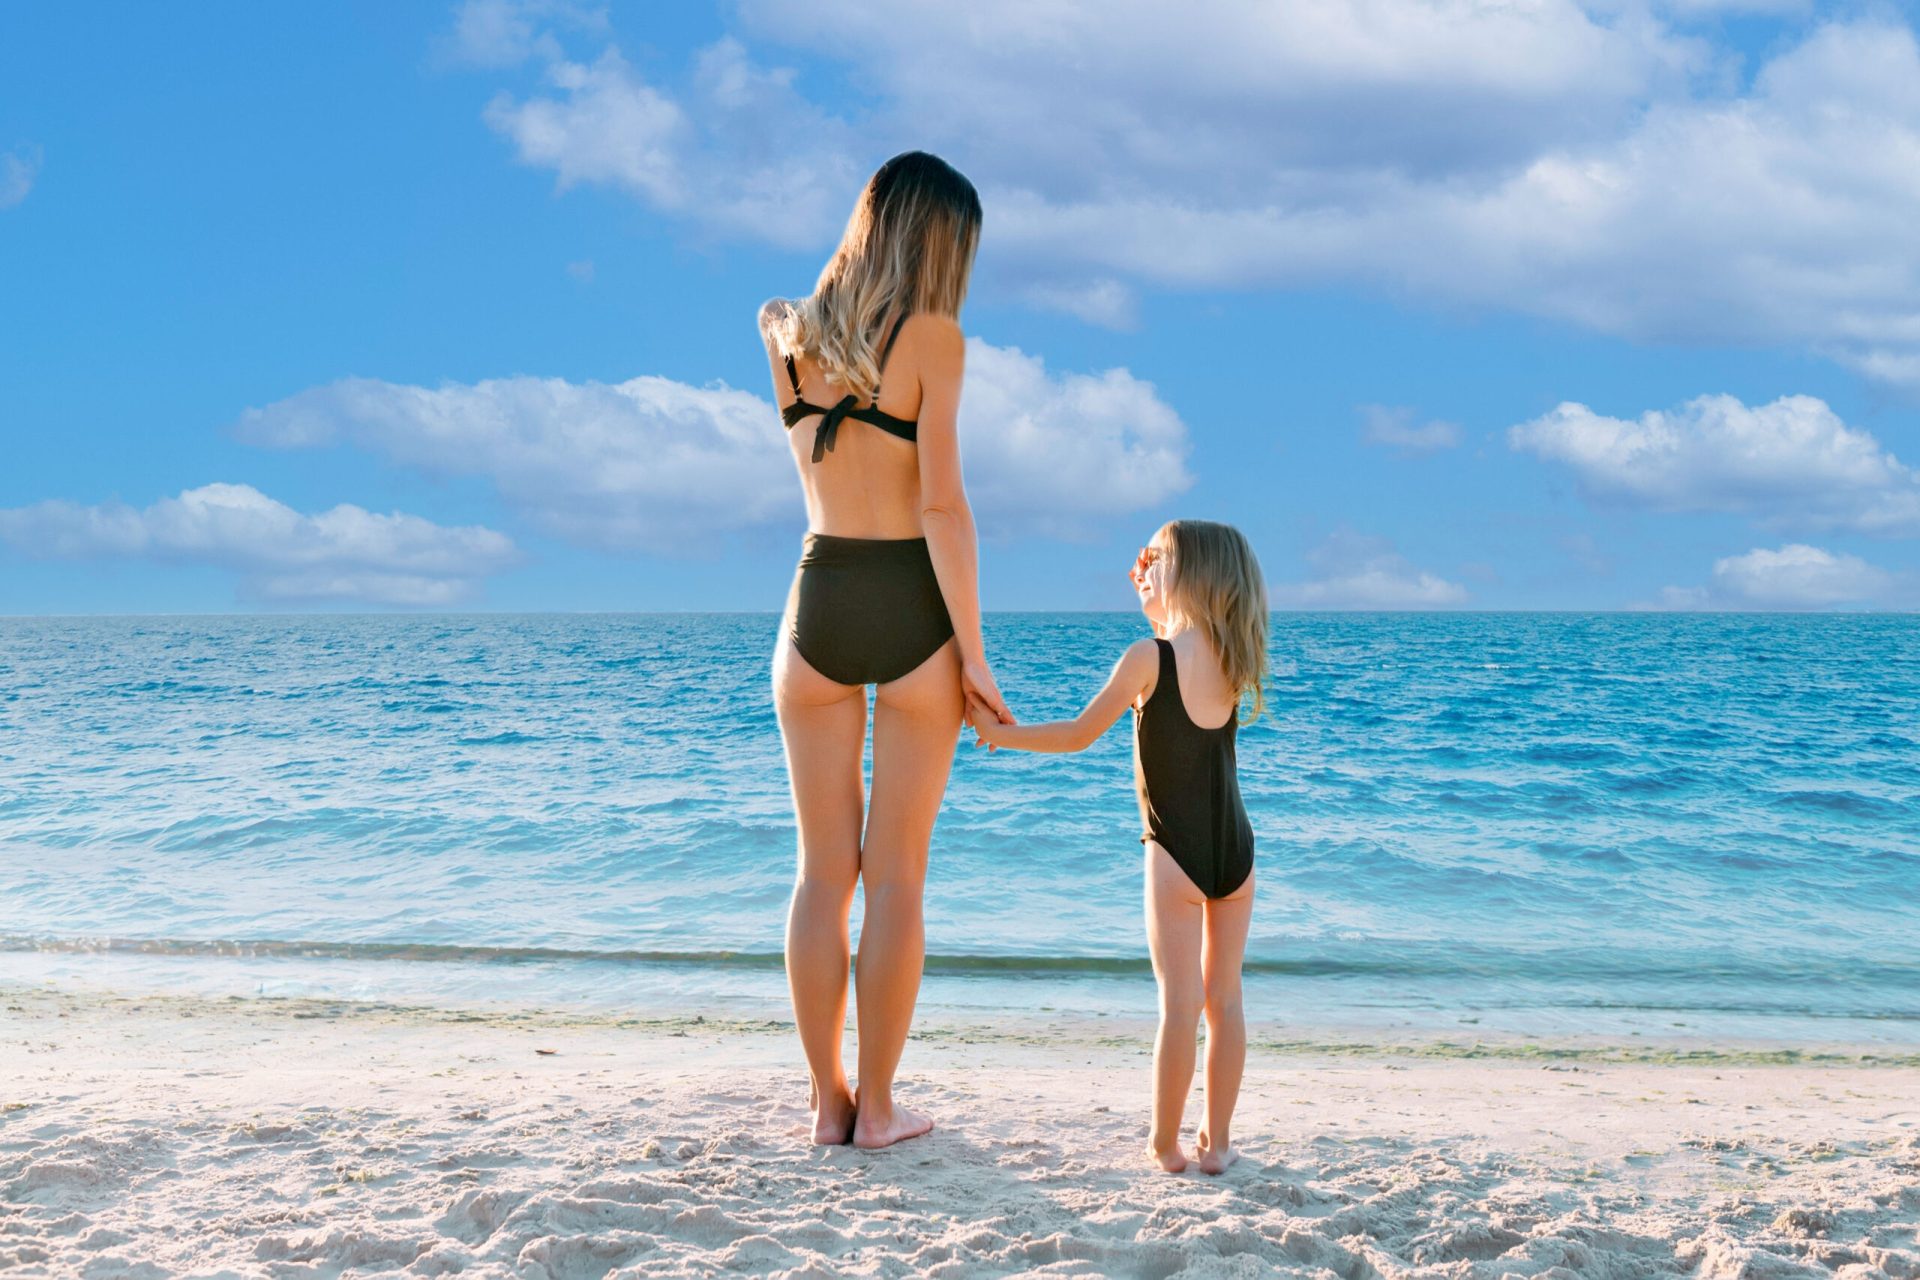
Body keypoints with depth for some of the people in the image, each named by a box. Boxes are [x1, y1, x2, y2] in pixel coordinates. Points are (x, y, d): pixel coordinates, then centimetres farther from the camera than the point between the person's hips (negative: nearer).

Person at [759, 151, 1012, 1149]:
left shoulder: (795, 336, 7)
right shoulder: (932, 336, -7)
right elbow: (942, 502, -13)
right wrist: (973, 650, -10)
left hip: (817, 606, 4)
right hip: (911, 612, -4)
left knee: (823, 871, 10)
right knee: (897, 878, 5)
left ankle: (827, 1101, 15)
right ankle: (877, 1106, 12)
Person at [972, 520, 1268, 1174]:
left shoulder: (1147, 657, -11)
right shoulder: (1233, 660, 5)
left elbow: (1079, 734, -5)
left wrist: (1000, 733, 5)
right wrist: (1157, 604, 19)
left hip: (1175, 856, -5)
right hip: (1236, 853, 5)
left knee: (1180, 1004, -1)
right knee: (1225, 1000, 10)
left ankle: (1165, 1142, 7)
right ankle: (1217, 1141, 15)